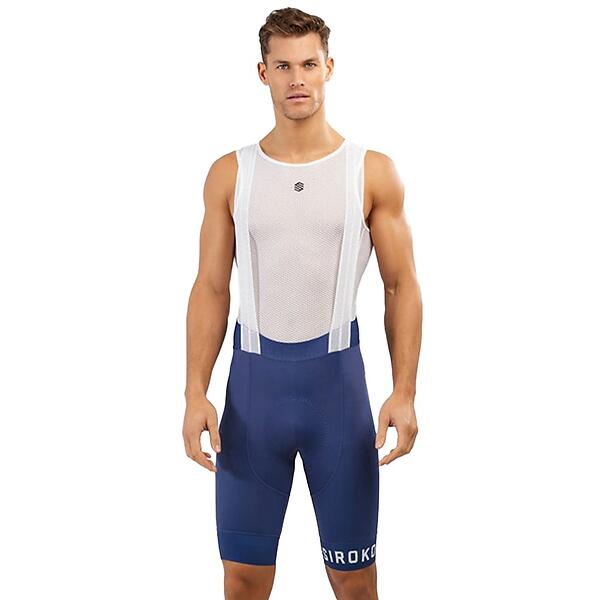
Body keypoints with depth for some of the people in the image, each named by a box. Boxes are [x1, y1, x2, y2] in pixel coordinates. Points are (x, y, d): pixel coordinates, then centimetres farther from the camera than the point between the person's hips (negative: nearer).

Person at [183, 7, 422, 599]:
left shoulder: (372, 172, 0)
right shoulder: (230, 174, 3)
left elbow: (401, 285, 1)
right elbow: (211, 288, 5)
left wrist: (404, 393, -8)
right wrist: (196, 393, -4)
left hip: (337, 377, -1)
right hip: (254, 376, 1)